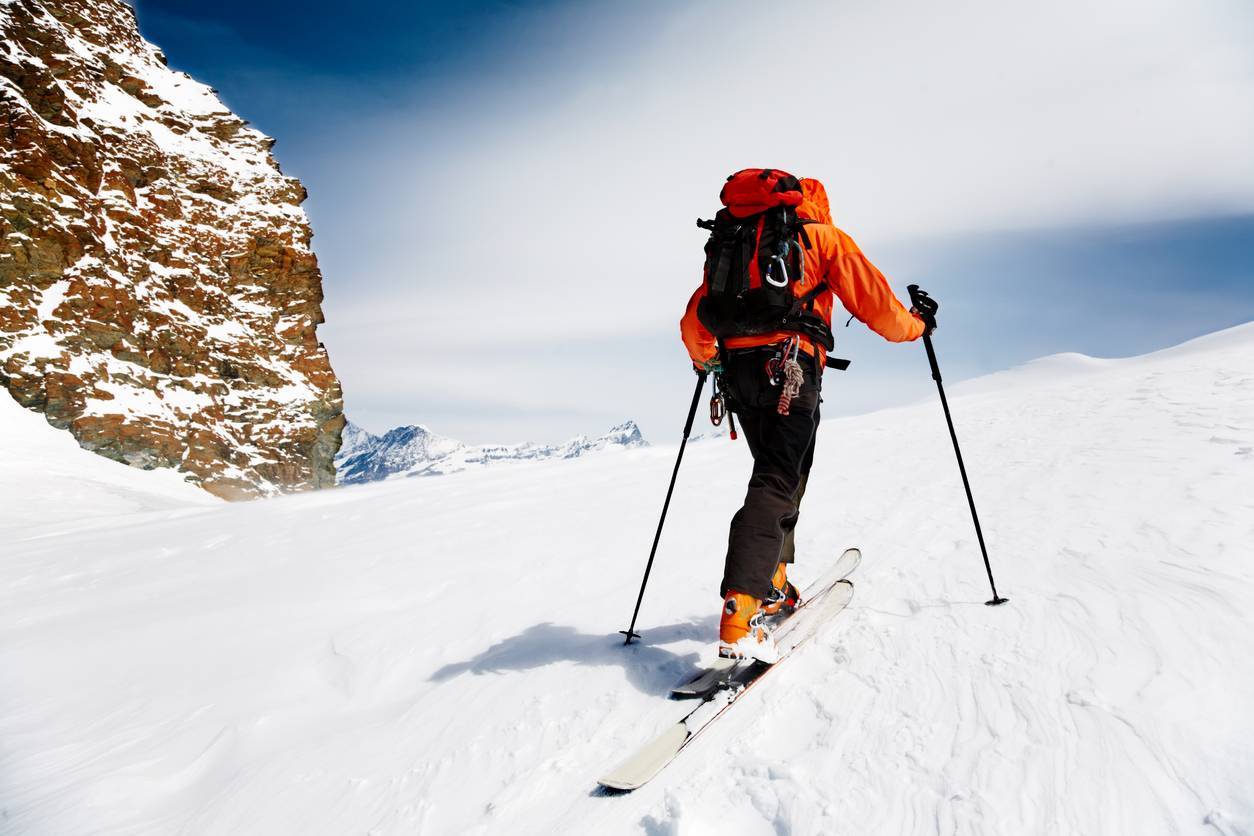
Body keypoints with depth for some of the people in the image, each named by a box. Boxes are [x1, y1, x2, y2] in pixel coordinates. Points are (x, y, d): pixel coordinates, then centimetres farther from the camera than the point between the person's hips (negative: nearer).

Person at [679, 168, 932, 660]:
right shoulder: (822, 234, 13)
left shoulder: (727, 241, 25)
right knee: (776, 483, -11)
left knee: (780, 472, 20)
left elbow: (693, 324, 23)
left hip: (738, 370, 5)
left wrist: (706, 360, 42)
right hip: (789, 368, -5)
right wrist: (916, 325, 28)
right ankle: (739, 613, -24)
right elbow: (873, 302, 9)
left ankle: (771, 587, 21)